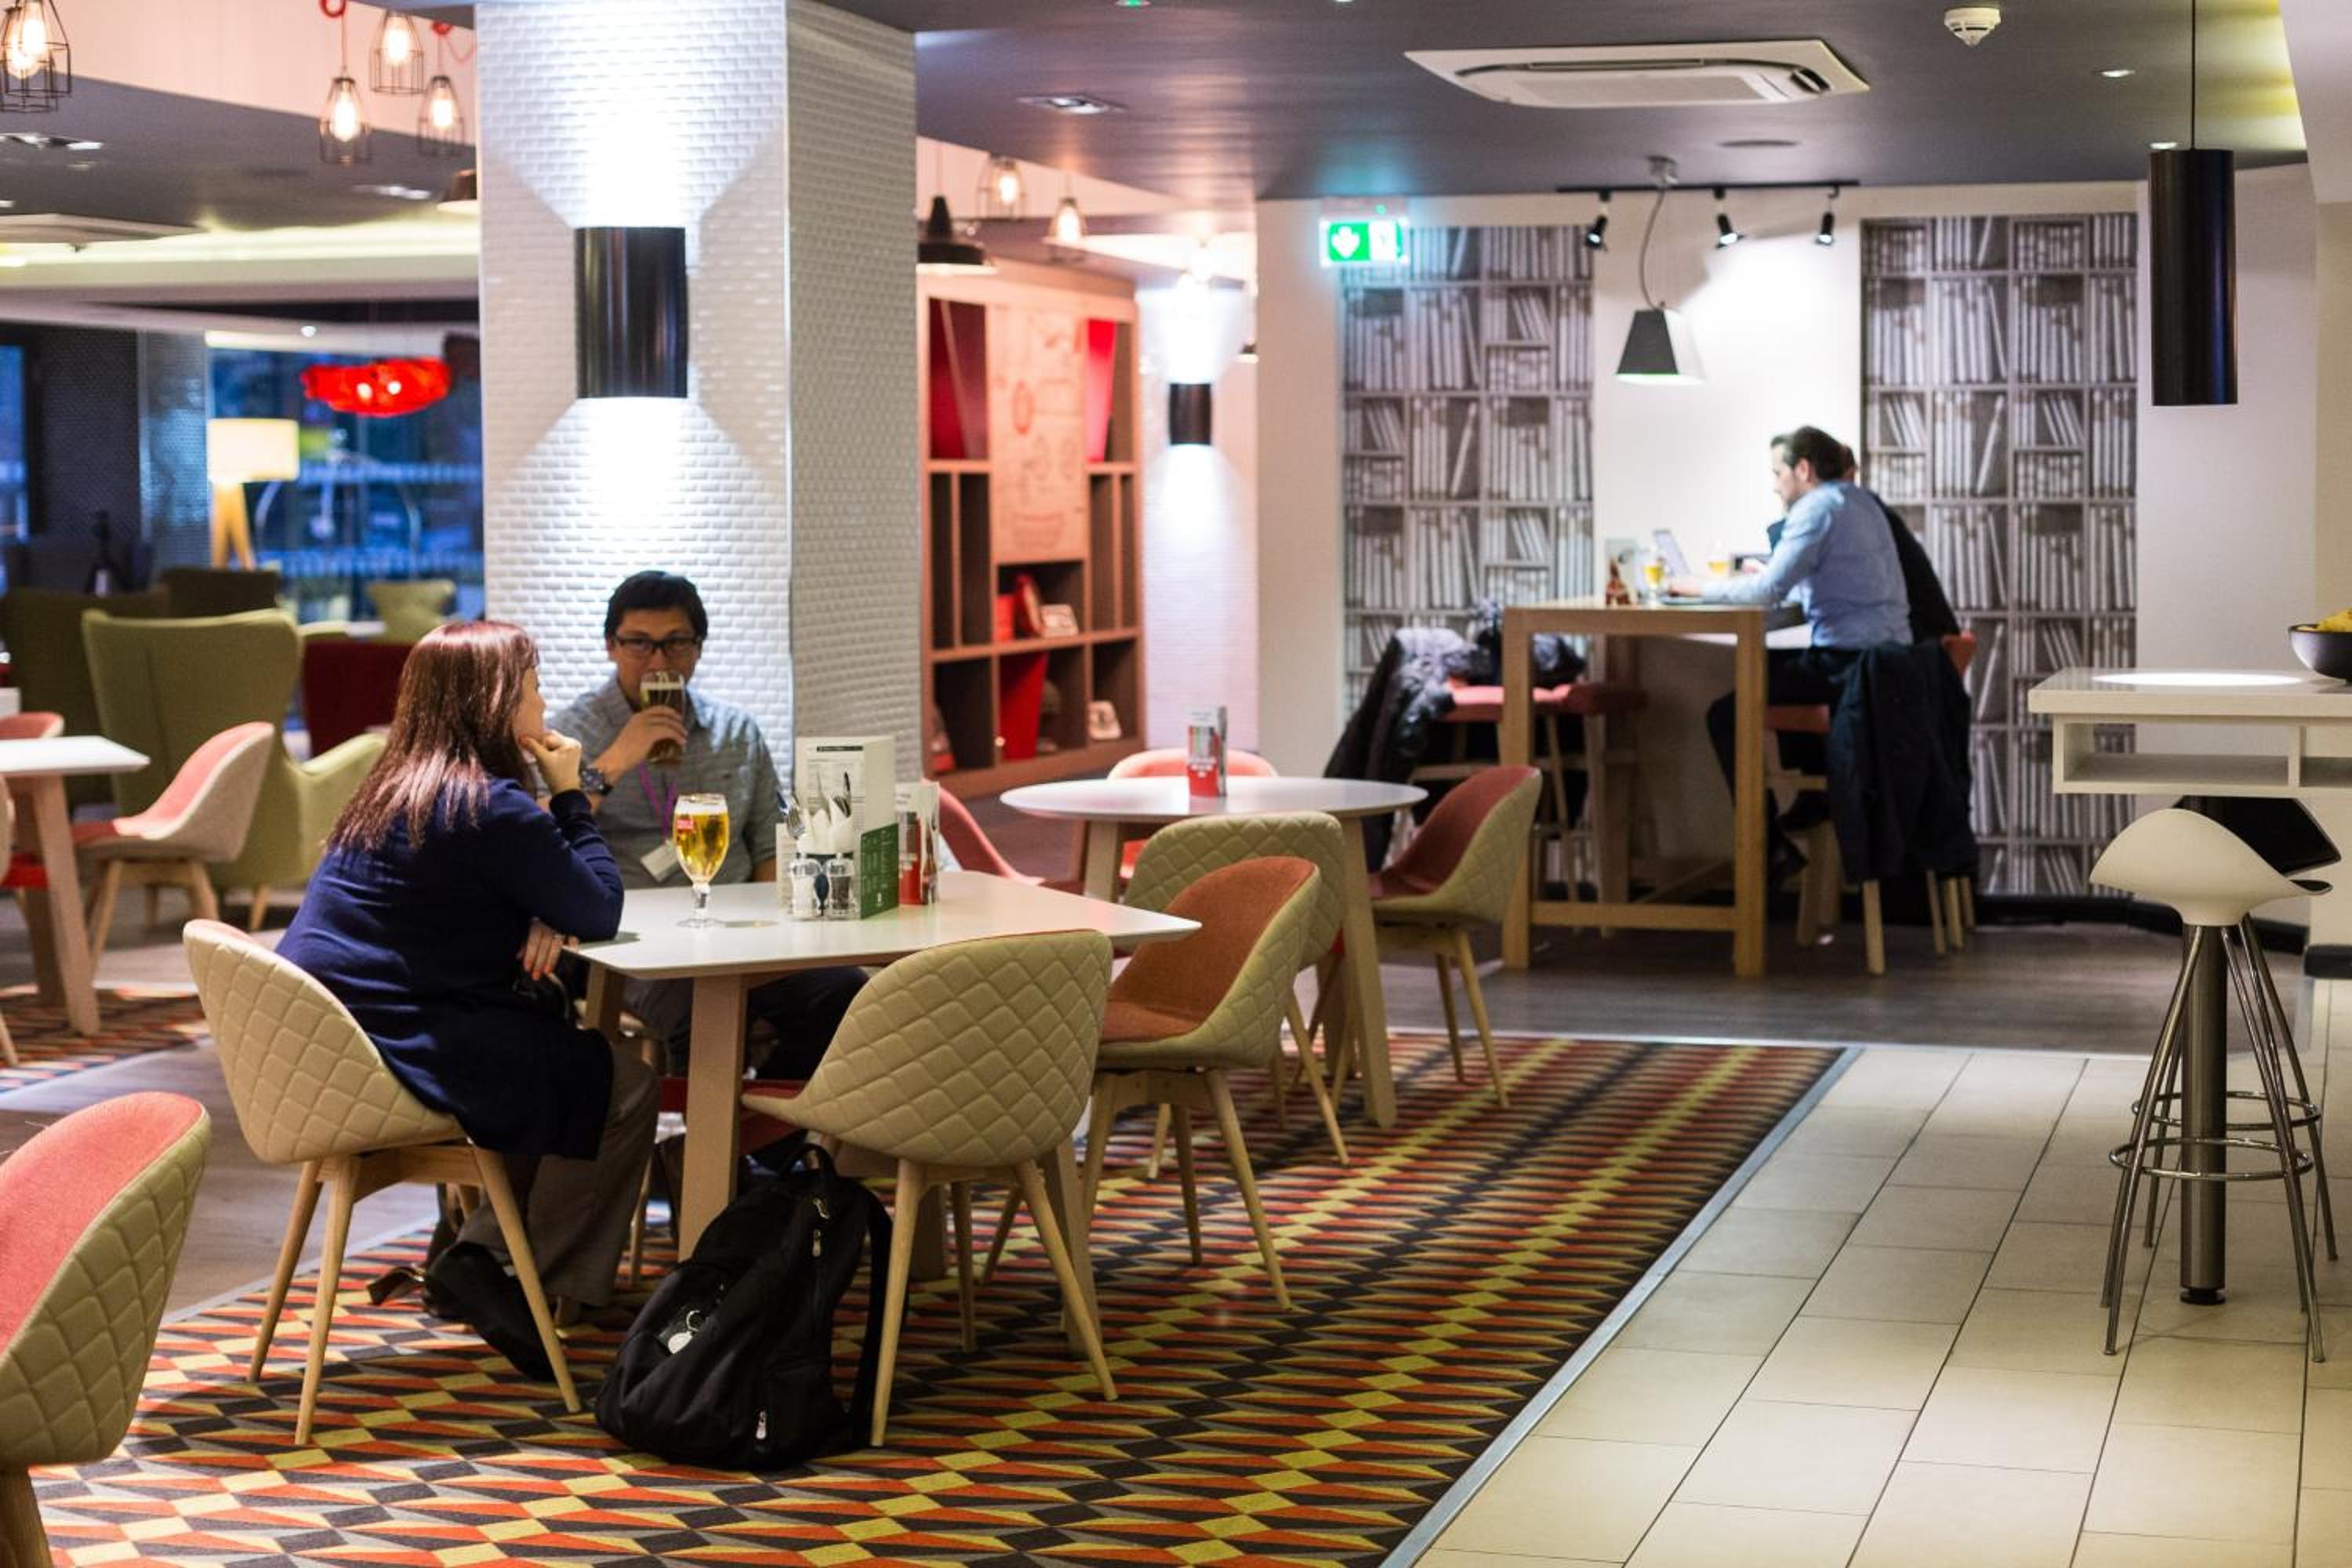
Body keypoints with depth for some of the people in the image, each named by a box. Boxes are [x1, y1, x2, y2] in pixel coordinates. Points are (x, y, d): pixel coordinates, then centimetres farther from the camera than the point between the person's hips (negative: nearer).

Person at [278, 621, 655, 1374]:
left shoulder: (394, 789, 13)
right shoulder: (490, 806, -17)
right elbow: (599, 912, -9)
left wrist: (547, 917, -1)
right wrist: (571, 794, 0)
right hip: (396, 1058, -10)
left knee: (571, 1052, 22)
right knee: (624, 1089, 2)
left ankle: (478, 1254, 16)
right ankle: (546, 1281, 7)